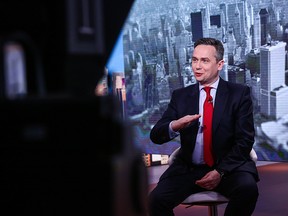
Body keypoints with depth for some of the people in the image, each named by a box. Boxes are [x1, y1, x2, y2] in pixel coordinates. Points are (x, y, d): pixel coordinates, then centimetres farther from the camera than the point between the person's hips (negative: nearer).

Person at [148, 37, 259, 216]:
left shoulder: (239, 93, 4)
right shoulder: (181, 96, 10)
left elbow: (245, 140, -2)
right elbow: (155, 136, 5)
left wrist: (220, 172, -15)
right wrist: (175, 126, -19)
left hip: (228, 166, -1)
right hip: (188, 169, 1)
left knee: (247, 188, -32)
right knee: (156, 199, -25)